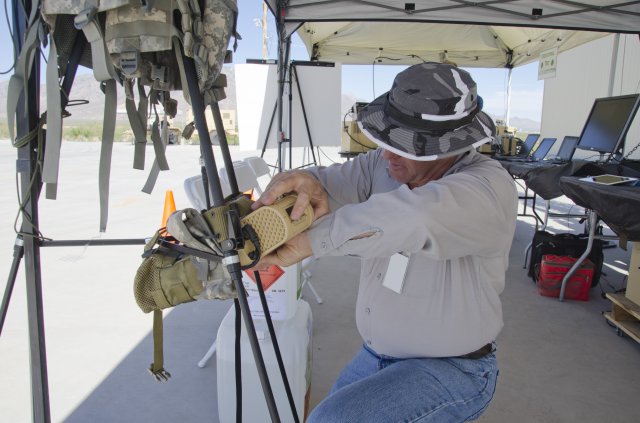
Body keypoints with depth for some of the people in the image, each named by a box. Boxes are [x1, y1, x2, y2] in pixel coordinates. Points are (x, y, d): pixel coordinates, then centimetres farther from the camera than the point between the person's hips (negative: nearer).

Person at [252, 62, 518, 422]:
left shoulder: (490, 188, -27)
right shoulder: (384, 165, -6)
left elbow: (412, 218, -46)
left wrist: (305, 244, -44)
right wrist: (301, 181, -37)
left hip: (452, 369, -6)